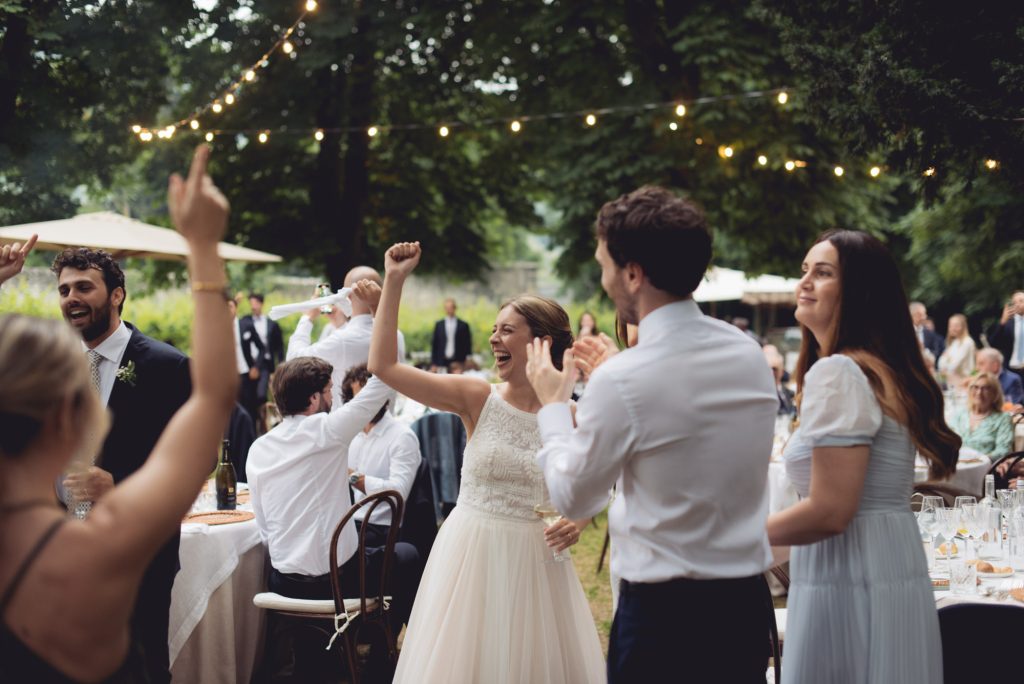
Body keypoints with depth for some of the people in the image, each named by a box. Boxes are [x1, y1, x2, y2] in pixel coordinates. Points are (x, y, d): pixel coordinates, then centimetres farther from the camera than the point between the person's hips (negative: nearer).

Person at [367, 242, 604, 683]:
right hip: (471, 552, 0)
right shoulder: (476, 398, -6)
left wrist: (576, 525, -12)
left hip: (535, 559, 1)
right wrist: (394, 282, -14)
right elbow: (383, 366, -12)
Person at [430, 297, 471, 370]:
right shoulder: (438, 325, 10)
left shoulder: (463, 325, 5)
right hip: (442, 363, 1)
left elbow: (468, 345, 5)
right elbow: (434, 344, 9)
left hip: (458, 363, -1)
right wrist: (434, 364, 4)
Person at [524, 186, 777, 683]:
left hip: (662, 611, -6)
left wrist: (553, 405, 8)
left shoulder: (623, 380, -19)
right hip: (747, 603, 6)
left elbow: (572, 499, -6)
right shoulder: (750, 354, 0)